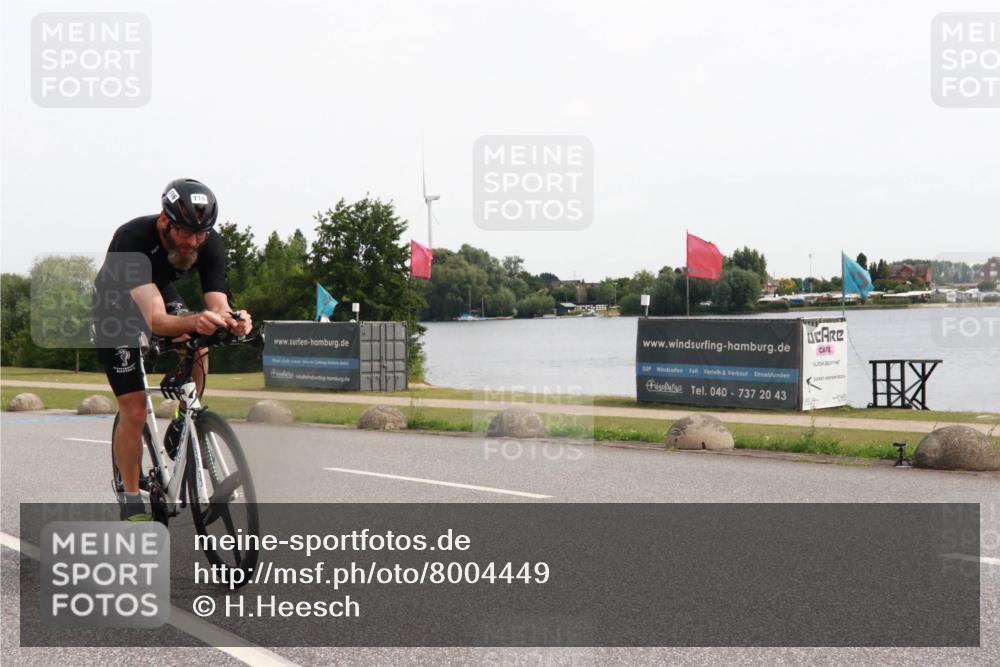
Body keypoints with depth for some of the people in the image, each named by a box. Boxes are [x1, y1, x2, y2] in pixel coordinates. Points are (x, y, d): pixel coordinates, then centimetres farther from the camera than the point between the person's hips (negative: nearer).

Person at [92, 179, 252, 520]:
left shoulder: (210, 244, -26)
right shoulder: (132, 240, -39)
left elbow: (218, 304, -32)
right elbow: (156, 320, -47)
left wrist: (232, 319, -56)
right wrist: (194, 321, -67)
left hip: (161, 291, 4)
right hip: (116, 308, -4)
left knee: (199, 348, -26)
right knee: (134, 411, -11)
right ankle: (131, 501, 5)